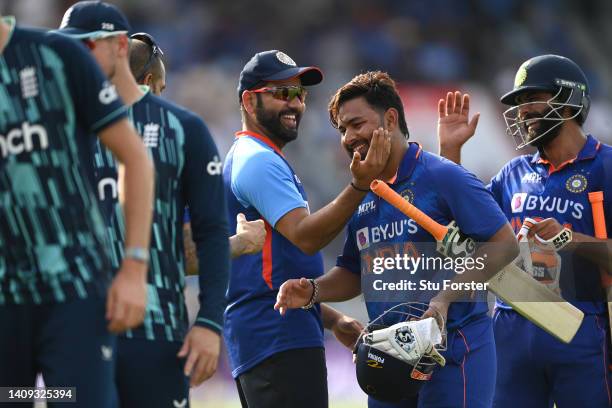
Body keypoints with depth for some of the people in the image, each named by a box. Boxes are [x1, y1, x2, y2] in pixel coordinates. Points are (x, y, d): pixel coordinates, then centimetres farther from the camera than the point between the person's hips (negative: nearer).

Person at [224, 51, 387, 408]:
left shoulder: (263, 160, 24)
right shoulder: (259, 160, -10)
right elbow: (304, 236, -24)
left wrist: (331, 318, 21)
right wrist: (360, 186, -33)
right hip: (280, 341, -11)